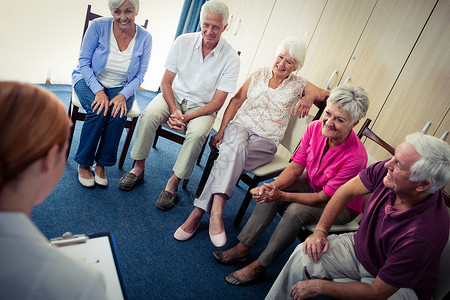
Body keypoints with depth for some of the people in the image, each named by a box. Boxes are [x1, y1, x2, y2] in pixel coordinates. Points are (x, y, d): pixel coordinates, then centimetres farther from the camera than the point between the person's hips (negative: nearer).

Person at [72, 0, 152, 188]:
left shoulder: (144, 38, -8)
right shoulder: (98, 26, -12)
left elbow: (139, 76, -4)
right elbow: (84, 61, -10)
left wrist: (123, 95, -21)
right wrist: (99, 91, -23)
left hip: (120, 88, 1)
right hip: (89, 80, -1)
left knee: (118, 114, -28)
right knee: (98, 111, -29)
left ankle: (101, 165, -11)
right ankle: (83, 164, -10)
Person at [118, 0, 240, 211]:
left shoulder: (230, 58, -13)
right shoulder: (184, 42, -6)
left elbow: (217, 102, -13)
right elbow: (166, 81, -2)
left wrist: (186, 117, -23)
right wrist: (173, 110, -18)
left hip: (202, 106, -2)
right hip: (174, 95, 2)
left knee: (197, 133, -34)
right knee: (149, 114, -28)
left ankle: (173, 182, -16)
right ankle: (138, 168, -10)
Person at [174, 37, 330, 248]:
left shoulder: (298, 85, 10)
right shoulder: (259, 74, 13)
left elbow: (326, 94, 2)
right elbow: (237, 100, 10)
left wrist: (310, 97, -21)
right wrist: (222, 130, 1)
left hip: (265, 140, -1)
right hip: (240, 126, 1)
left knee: (232, 154, -32)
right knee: (235, 147, -36)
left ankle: (198, 211, -35)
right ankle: (216, 210, -47)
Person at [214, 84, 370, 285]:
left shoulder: (356, 157, -34)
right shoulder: (315, 128, -18)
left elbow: (324, 198, -28)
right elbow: (296, 167, -11)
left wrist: (282, 195, -36)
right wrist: (274, 187, -30)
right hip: (311, 184, 6)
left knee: (295, 211, -31)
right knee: (269, 192, -17)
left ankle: (259, 266, -14)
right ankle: (243, 247, -8)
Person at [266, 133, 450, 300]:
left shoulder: (423, 236, -37)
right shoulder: (389, 169, -24)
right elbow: (347, 190, -5)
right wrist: (320, 230, -9)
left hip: (401, 285, -5)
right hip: (361, 245, 6)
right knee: (304, 255, -13)